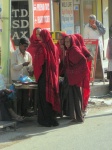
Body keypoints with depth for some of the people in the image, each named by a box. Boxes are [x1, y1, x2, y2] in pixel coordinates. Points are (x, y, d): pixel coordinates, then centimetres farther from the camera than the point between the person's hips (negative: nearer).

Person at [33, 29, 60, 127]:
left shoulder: (42, 49, -15)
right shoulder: (55, 48, 3)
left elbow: (38, 64, -11)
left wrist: (37, 75, 4)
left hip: (44, 77, -6)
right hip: (54, 77, 6)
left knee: (44, 97, 2)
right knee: (53, 96, 13)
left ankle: (46, 120, 6)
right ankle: (53, 118, 19)